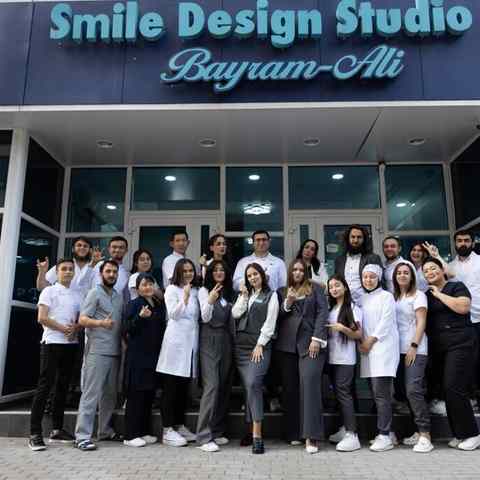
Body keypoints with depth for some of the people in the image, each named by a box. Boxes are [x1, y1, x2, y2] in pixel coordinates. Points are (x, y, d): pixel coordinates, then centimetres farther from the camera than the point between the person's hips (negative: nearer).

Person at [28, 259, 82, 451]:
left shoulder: (76, 295, 15)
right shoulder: (49, 291, 0)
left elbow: (81, 320, 13)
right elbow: (42, 318, -9)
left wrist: (75, 328, -8)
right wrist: (63, 328, -14)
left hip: (71, 344, 6)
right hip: (52, 343, -5)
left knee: (63, 386, 9)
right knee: (45, 385, -7)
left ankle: (57, 430, 17)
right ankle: (35, 433, -3)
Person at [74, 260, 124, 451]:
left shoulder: (119, 296, 17)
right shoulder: (95, 293, -2)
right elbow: (82, 319, -10)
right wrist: (100, 323, -26)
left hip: (115, 352, 6)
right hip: (97, 351, -6)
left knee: (110, 394, 11)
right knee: (91, 393, -7)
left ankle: (105, 431, 21)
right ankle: (82, 436, -3)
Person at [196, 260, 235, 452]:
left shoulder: (228, 293, 15)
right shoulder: (204, 291, 1)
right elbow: (205, 317, -10)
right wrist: (210, 301, -26)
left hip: (226, 340, 6)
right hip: (210, 340, -5)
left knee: (224, 386, 6)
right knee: (212, 386, -13)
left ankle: (217, 431, 15)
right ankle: (204, 436, -11)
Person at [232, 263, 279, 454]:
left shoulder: (271, 295, 4)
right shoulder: (244, 294, 20)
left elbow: (270, 322, -4)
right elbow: (235, 314, 6)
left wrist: (260, 344, -10)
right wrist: (244, 296, 0)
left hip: (260, 345, -5)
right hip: (241, 345, 5)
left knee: (253, 384, -18)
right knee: (248, 386, 5)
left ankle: (257, 436, -16)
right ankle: (251, 429, 12)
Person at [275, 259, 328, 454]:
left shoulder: (315, 288, 11)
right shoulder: (282, 292, 18)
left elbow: (322, 312, 1)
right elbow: (277, 317, 12)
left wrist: (317, 339, -9)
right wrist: (287, 303, -5)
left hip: (310, 343, -3)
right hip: (287, 344, 3)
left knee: (309, 383, -13)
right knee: (290, 387, 2)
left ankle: (311, 436, -12)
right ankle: (293, 433, 11)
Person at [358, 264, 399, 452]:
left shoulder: (386, 296, 0)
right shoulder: (363, 299, 18)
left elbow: (386, 322, -8)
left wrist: (370, 341, -10)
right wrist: (361, 342, 1)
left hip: (383, 347, -6)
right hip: (368, 350, 6)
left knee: (381, 393, -10)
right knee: (377, 392, 7)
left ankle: (385, 436, -7)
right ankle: (386, 431, 15)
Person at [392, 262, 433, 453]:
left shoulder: (418, 295, 0)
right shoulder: (393, 297, 16)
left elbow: (421, 322, -7)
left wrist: (414, 346, -15)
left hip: (415, 350, -6)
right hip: (399, 350, 6)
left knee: (413, 390, -15)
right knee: (406, 391, 5)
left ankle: (425, 435, -9)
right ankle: (419, 431, 15)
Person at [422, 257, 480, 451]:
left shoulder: (457, 286, -1)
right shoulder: (427, 295, 15)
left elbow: (463, 307, -19)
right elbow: (423, 320, 21)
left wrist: (440, 294, -11)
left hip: (459, 344, -7)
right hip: (438, 348, 7)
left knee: (454, 388, -14)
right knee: (449, 390, 7)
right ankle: (459, 434, 16)